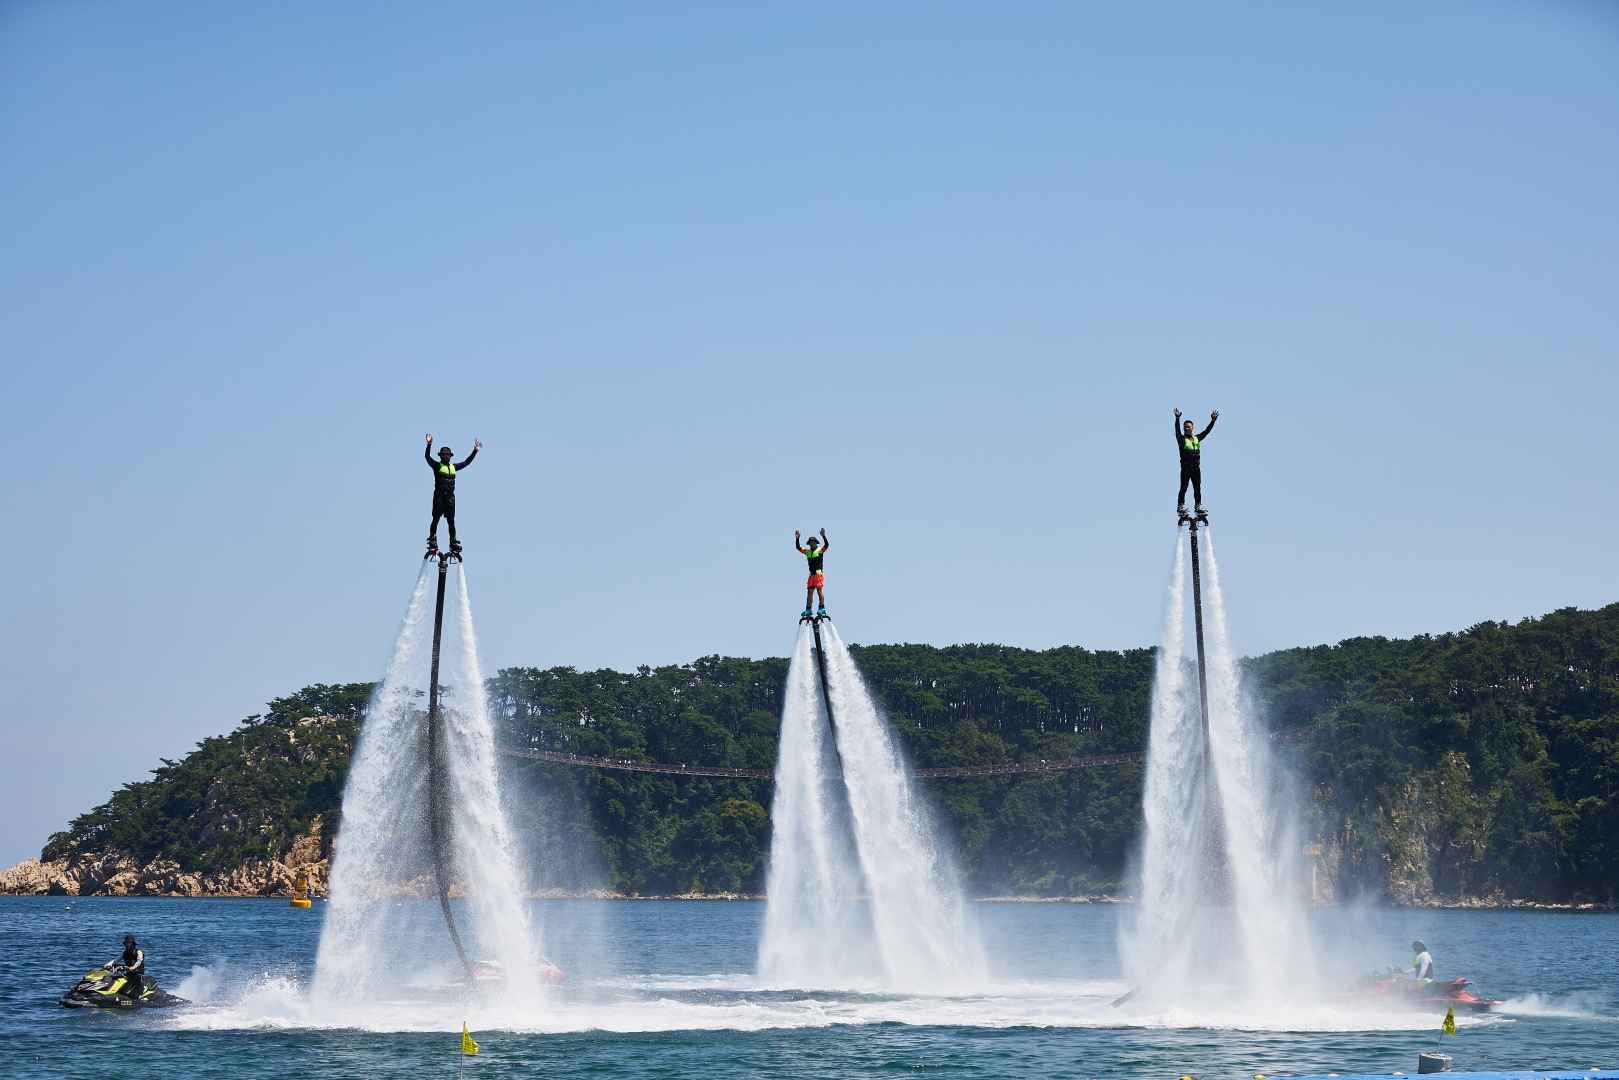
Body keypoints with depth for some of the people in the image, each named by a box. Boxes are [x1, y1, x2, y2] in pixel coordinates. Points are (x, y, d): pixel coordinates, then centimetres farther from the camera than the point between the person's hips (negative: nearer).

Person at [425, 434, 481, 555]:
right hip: (439, 496, -5)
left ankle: (453, 544, 10)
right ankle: (432, 543, -3)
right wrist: (429, 444, -26)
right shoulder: (436, 466, 1)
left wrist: (475, 451, 20)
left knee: (451, 521, 6)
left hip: (450, 497, 5)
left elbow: (467, 462, 24)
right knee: (436, 519, -5)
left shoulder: (454, 467, 16)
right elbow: (427, 456, -13)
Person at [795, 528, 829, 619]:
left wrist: (823, 536, -26)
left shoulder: (820, 550, 1)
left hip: (818, 574, -6)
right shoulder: (807, 551, 16)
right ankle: (808, 609, 8)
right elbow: (798, 547, 13)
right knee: (809, 592, 6)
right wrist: (797, 538, 1)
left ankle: (822, 608, -10)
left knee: (819, 590, -11)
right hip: (811, 575, 6)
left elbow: (827, 544, -15)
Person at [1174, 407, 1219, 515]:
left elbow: (1207, 431, 13)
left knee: (1197, 488, 6)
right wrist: (1177, 419, -29)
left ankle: (1198, 506, 11)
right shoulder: (1181, 439, 1)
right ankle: (1180, 506, -6)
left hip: (1196, 467, 4)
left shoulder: (1197, 439, 14)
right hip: (1185, 468, -4)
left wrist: (1213, 420, 5)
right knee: (1184, 487, -7)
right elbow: (1177, 430, -15)